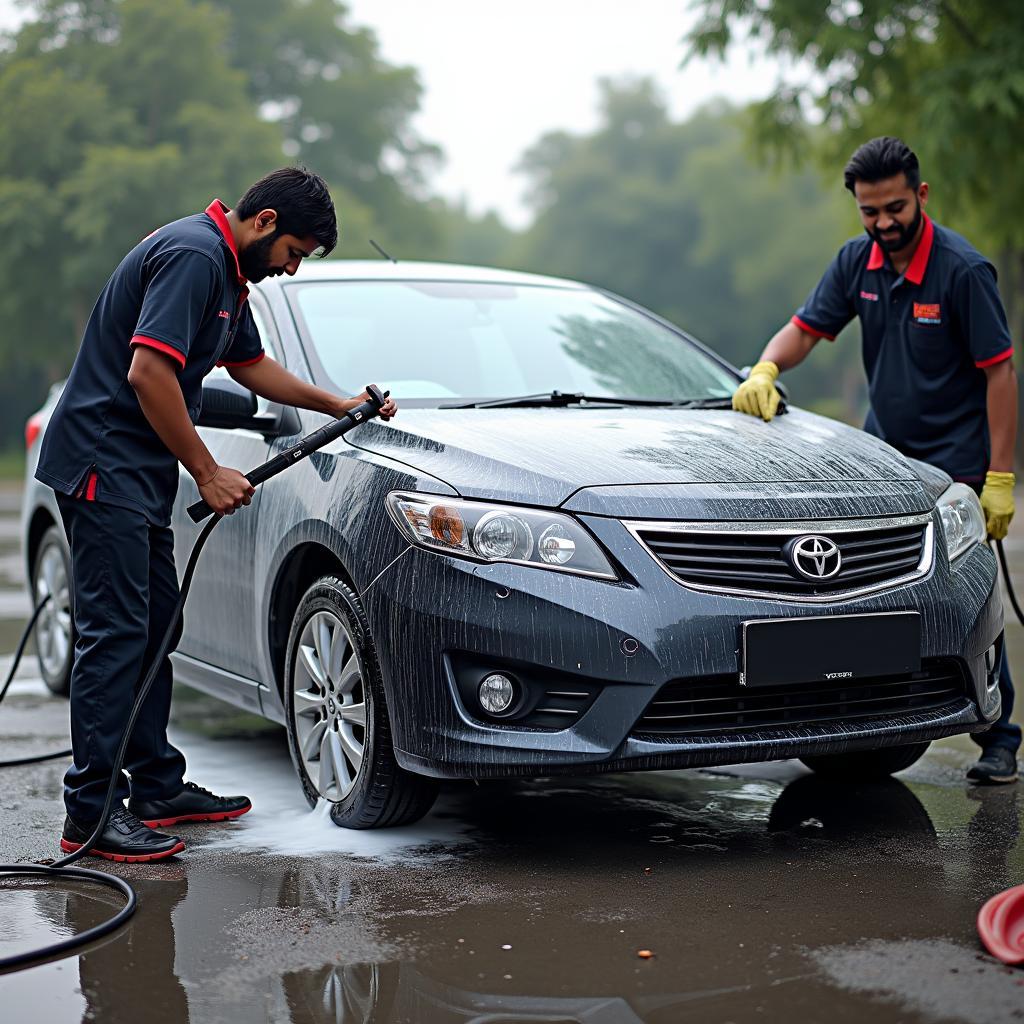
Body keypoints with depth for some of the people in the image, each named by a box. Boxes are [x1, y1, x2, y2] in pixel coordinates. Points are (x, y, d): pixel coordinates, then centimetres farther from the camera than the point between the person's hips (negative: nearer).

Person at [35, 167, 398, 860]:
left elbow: (251, 364, 32)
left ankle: (159, 786, 19)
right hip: (104, 466, -11)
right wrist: (207, 473, -19)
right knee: (115, 634, -11)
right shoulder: (193, 255, -16)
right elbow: (148, 373, -25)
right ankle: (91, 813, -8)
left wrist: (339, 406, 33)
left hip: (140, 476, 11)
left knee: (155, 628, 12)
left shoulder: (227, 271, 17)